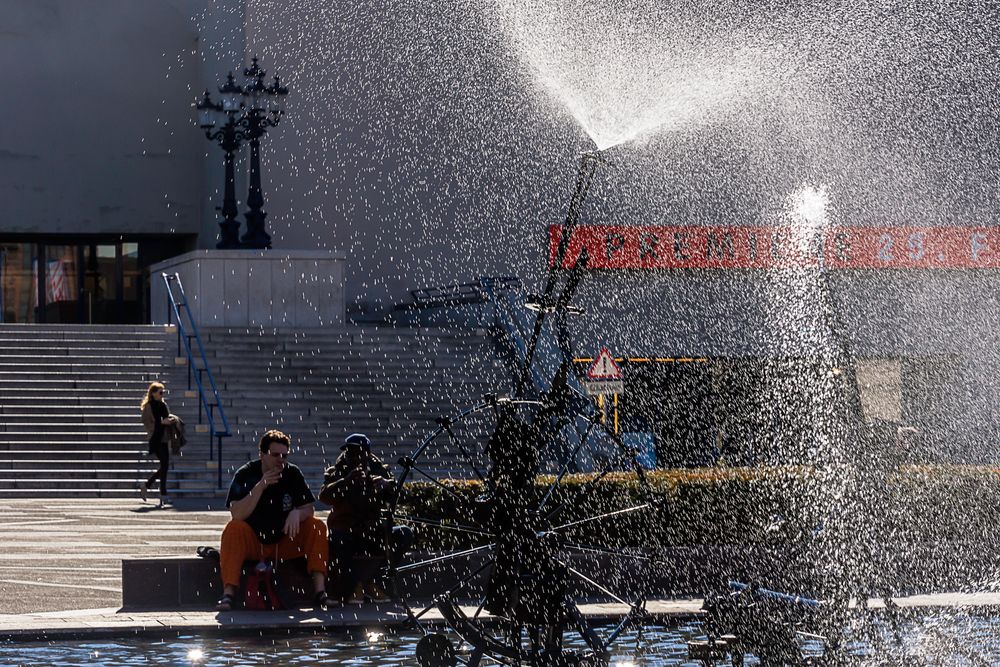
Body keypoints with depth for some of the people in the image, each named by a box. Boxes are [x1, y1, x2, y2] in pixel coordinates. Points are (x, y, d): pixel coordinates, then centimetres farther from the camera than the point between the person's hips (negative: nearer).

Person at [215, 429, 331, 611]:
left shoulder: (293, 474, -2)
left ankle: (319, 591, -28)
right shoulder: (245, 475, -9)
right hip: (253, 542, -3)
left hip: (286, 542, 3)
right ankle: (228, 594, -41)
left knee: (316, 527, -19)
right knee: (234, 528, -32)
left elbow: (308, 509, -2)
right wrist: (260, 486, -28)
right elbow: (237, 514, -21)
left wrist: (297, 513, -27)